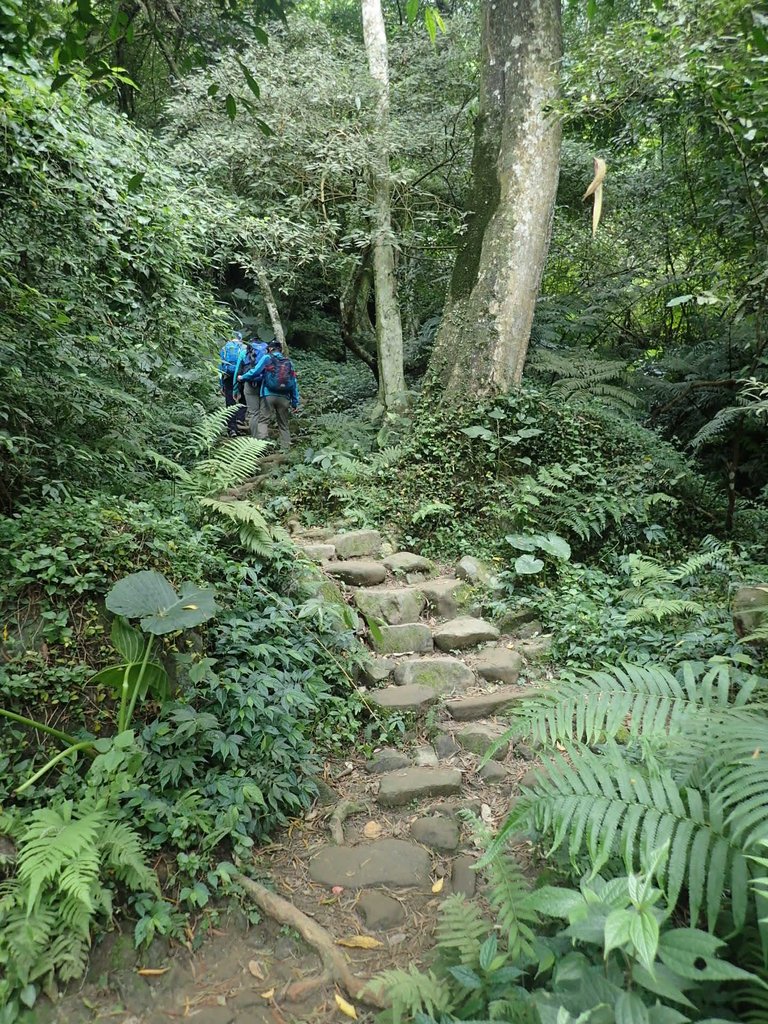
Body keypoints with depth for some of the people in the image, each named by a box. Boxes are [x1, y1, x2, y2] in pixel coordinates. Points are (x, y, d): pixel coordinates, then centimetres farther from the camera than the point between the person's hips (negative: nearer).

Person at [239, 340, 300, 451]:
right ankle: (285, 449, 7)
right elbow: (294, 383, 12)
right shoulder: (288, 362, 15)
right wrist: (295, 402, 14)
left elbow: (255, 372, -3)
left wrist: (243, 377, 14)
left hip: (268, 395, -3)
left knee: (263, 421, -2)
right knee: (284, 424, 10)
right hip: (284, 397, 3)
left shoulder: (267, 358, 5)